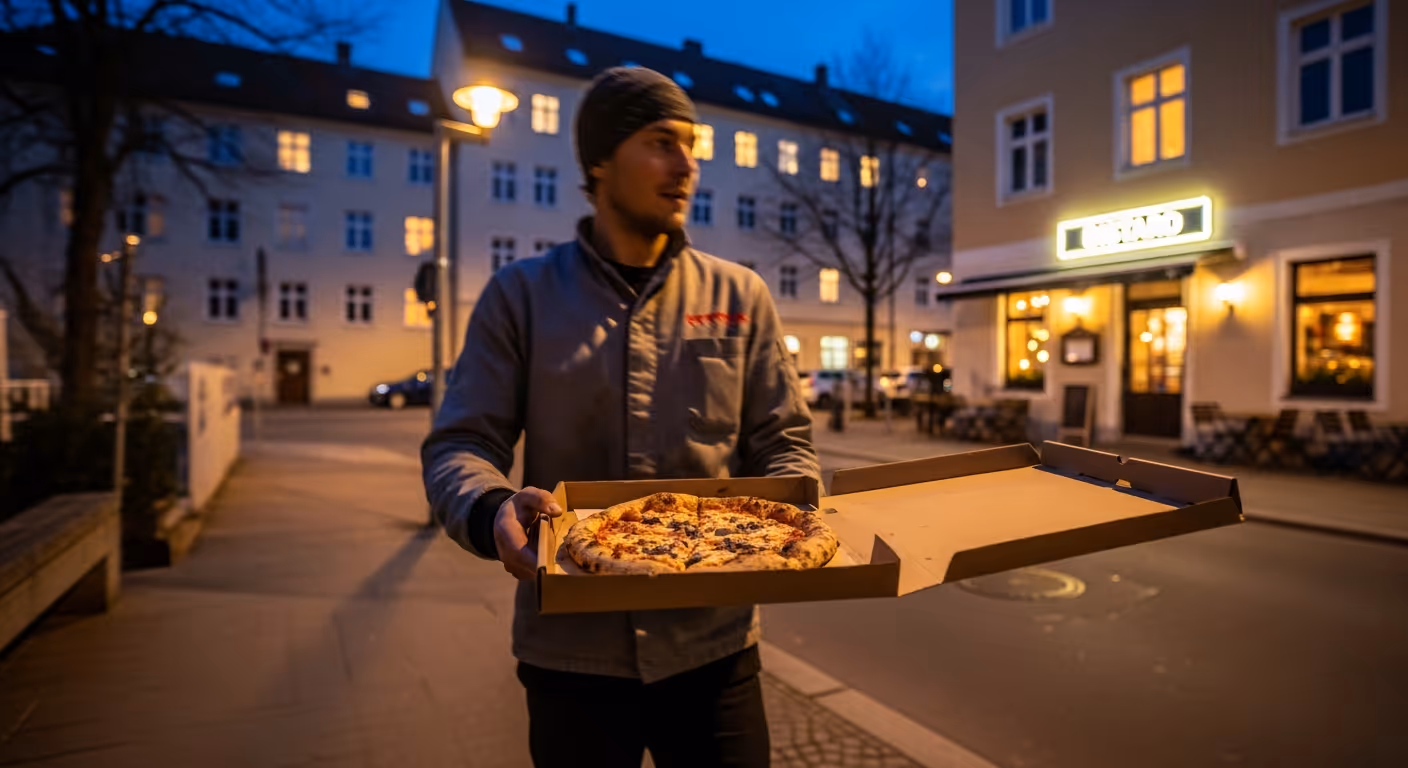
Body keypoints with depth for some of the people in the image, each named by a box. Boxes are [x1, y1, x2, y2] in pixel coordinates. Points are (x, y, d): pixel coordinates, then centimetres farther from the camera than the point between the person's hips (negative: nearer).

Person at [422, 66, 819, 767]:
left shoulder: (740, 296, 4)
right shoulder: (520, 296, 0)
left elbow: (783, 442, 5)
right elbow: (459, 446, -3)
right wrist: (492, 511, -24)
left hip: (714, 645, 1)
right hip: (570, 649, 0)